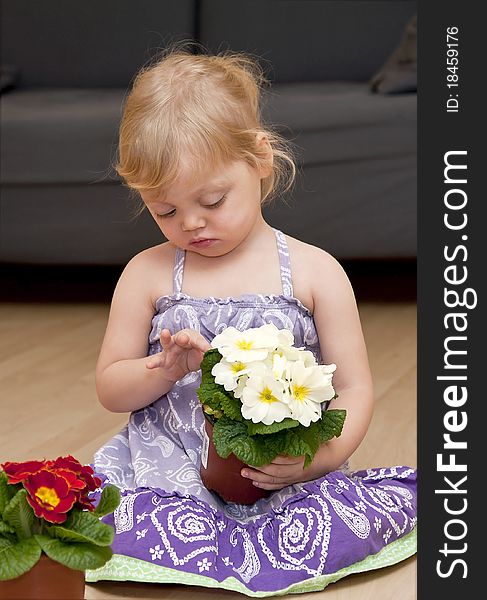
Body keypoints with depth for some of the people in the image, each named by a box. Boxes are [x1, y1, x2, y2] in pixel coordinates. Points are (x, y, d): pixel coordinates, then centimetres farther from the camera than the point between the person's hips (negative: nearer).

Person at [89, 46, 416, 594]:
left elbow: (354, 389, 3)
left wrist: (323, 456, -19)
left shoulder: (313, 271, 3)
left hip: (282, 480, 0)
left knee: (398, 497, -29)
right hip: (169, 478, 1)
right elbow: (110, 389, 11)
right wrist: (167, 369, -12)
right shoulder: (148, 273, 7)